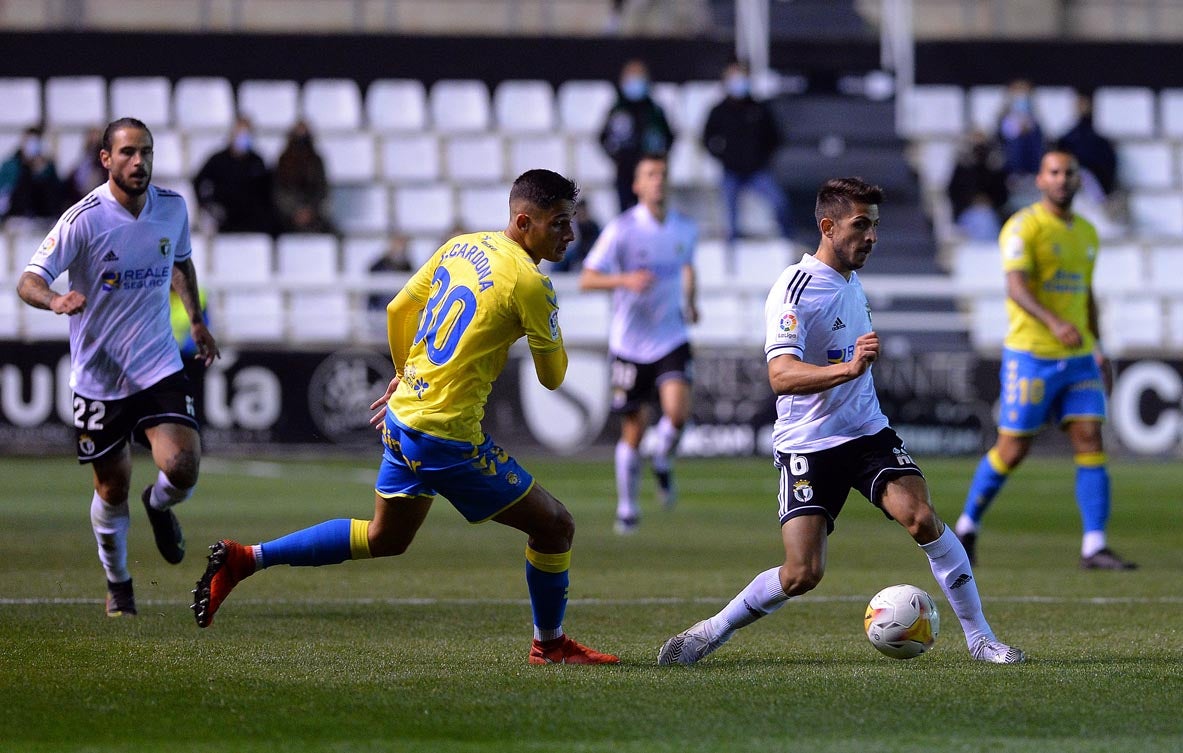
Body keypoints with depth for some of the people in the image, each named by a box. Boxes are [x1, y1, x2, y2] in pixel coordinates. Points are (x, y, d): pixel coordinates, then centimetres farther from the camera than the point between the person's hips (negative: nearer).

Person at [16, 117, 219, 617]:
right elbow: (28, 281, -21)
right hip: (98, 377, -2)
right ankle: (117, 584, 33)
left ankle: (159, 506, 21)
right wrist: (55, 300, -42)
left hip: (159, 369, 2)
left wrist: (197, 320, 27)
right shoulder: (83, 219, -16)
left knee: (182, 469, -17)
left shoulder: (172, 208, -1)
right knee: (112, 492, 7)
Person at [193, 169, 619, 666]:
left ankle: (244, 559, 20)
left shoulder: (460, 247, 8)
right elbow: (553, 377, -7)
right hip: (448, 434, -8)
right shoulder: (530, 283, -16)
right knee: (554, 525, 4)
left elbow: (399, 310, 17)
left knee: (384, 538, 24)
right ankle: (549, 645, 18)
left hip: (402, 415, 8)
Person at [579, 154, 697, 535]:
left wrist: (690, 301, 8)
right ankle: (626, 507, 22)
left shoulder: (686, 228, 2)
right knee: (633, 430, 4)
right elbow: (586, 280, -13)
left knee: (678, 411, -20)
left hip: (672, 338, 2)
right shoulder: (621, 229, -12)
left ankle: (663, 461, 13)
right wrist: (625, 280, -30)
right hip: (630, 342, -2)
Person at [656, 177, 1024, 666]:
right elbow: (780, 375, -29)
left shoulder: (851, 282, 12)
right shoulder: (796, 288, -15)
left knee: (922, 519, -18)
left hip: (867, 433, 6)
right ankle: (712, 632, 10)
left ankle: (979, 639, -10)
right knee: (802, 574, -12)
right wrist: (849, 368, -42)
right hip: (808, 445, -6)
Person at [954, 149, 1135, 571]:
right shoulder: (1024, 227, -9)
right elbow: (1016, 287, -22)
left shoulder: (1086, 232, 14)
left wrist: (1098, 349, 22)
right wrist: (1054, 323, -37)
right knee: (1012, 450, -1)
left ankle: (1094, 548, -9)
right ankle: (967, 527, 20)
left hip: (1078, 358, 6)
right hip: (1031, 355, -6)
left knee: (1091, 443, -6)